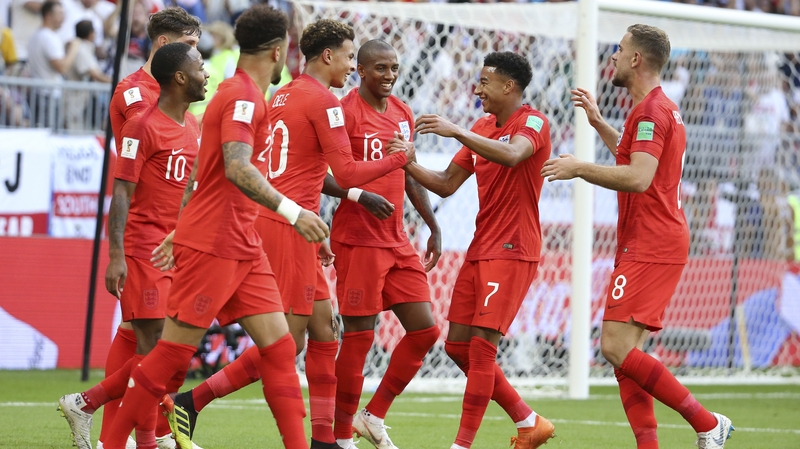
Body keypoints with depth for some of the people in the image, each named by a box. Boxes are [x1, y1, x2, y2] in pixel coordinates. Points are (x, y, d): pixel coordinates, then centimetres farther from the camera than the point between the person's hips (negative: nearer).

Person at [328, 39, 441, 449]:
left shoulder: (403, 115, 13)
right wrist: (358, 194, -29)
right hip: (358, 242, -7)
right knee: (358, 337, -5)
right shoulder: (345, 112, -10)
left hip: (397, 242, 8)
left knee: (424, 331, 3)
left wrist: (433, 227, 22)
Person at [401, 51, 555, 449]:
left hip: (511, 251, -9)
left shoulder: (532, 122, -9)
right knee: (457, 345, 8)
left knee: (481, 344, -14)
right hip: (480, 249, 9)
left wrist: (456, 131, -37)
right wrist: (408, 163, 0)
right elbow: (446, 184, 16)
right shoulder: (482, 129, 15)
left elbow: (511, 155, -32)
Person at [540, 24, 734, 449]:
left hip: (649, 249, -11)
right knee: (626, 353, 5)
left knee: (616, 347, -16)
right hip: (661, 243, 11)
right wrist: (597, 122, 35)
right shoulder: (663, 108, 20)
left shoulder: (650, 111, -13)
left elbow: (637, 178, -25)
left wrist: (578, 168, -17)